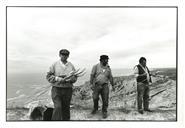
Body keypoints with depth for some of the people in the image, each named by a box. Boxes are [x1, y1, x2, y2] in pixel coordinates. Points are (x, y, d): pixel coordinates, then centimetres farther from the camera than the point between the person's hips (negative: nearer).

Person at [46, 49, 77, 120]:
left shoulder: (71, 66, 4)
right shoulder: (55, 65, -2)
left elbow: (75, 78, 5)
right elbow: (48, 77, -3)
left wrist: (67, 79, -16)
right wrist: (58, 79, -19)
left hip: (67, 90, 2)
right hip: (56, 89, -2)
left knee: (66, 108, 10)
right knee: (57, 107, -15)